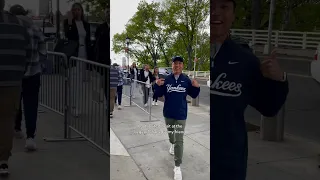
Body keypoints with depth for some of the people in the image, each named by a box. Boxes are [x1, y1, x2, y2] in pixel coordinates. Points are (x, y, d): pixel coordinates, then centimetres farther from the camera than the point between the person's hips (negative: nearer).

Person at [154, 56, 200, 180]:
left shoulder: (186, 80, -7)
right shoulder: (166, 80, -5)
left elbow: (193, 95, 0)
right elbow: (159, 94, -3)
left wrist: (196, 87, -19)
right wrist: (157, 85, -22)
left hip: (181, 114, -2)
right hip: (168, 113, 3)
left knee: (179, 140, -7)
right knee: (170, 133, 26)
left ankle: (177, 167, -5)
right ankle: (172, 144, 61)